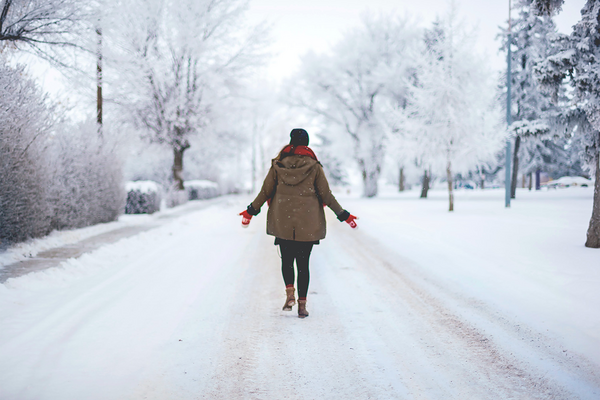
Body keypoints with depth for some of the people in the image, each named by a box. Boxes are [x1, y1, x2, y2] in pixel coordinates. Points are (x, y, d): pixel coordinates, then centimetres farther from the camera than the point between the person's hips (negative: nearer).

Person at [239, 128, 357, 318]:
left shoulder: (278, 165, 0)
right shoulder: (314, 166, -4)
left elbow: (265, 191, 3)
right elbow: (326, 195, -2)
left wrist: (251, 211, 16)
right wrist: (343, 215, 8)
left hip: (282, 222, 1)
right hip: (307, 224, -1)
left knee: (286, 259, 17)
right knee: (303, 263, 7)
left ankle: (290, 293, -4)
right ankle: (302, 305, 5)